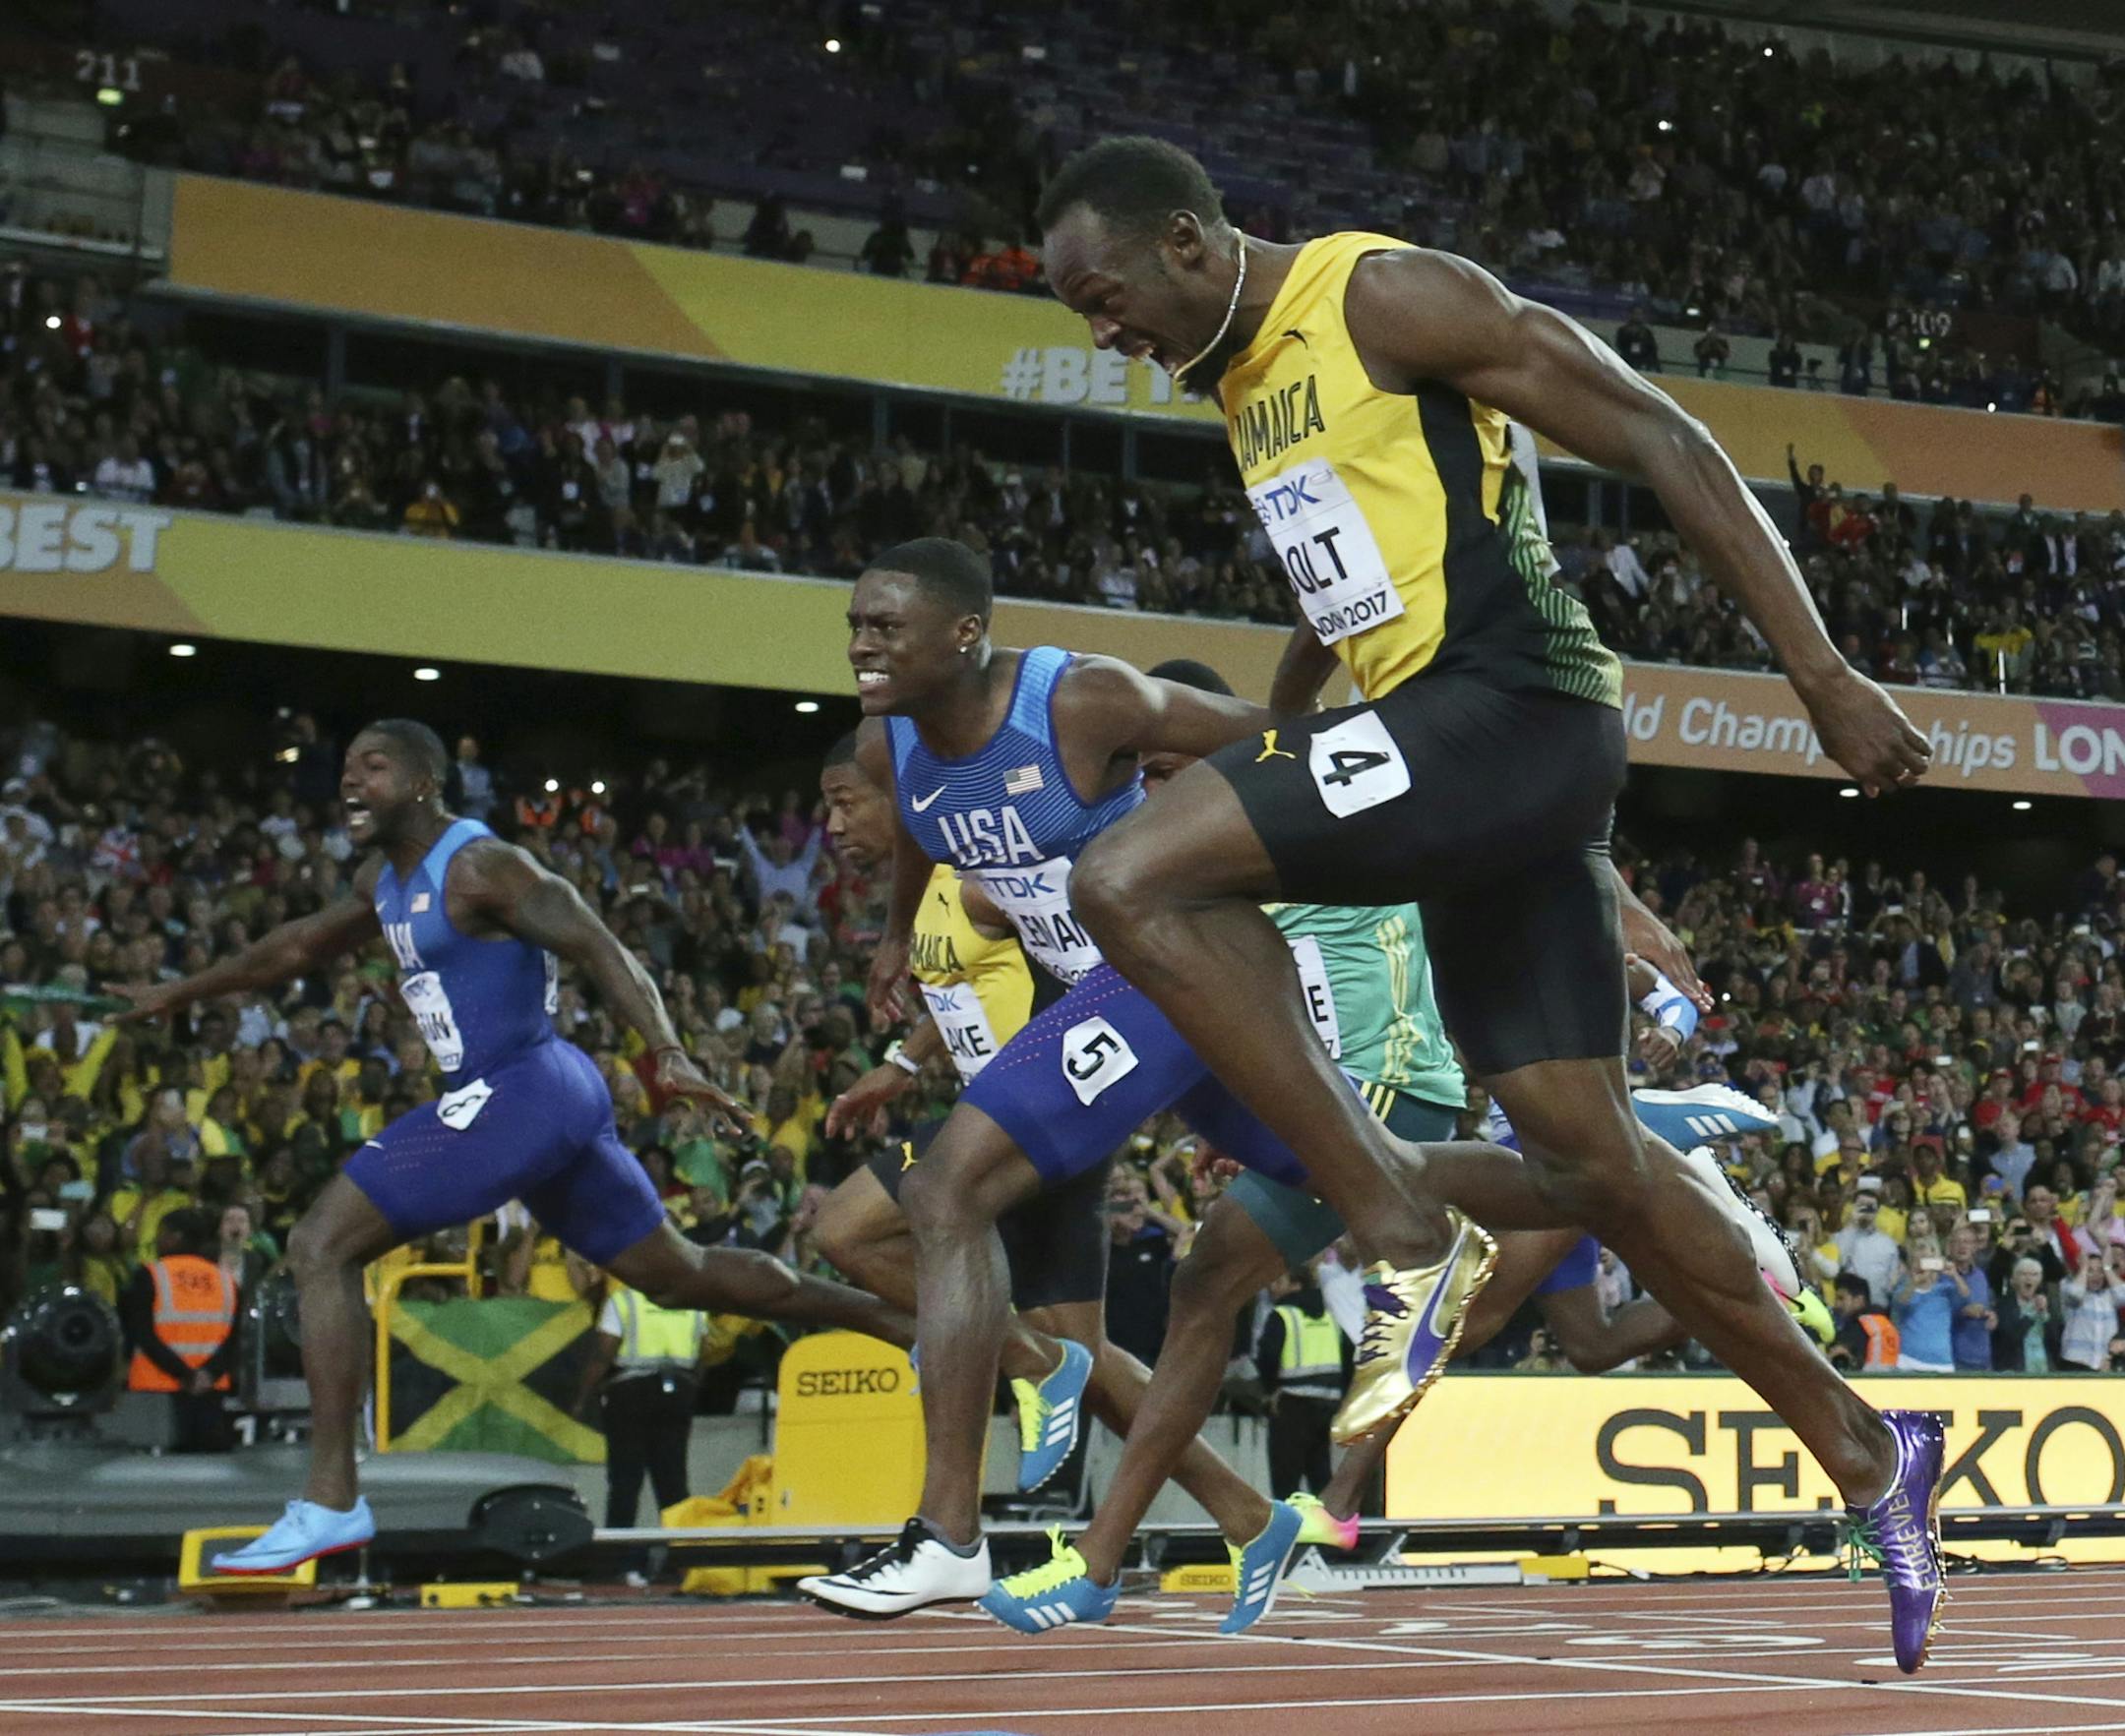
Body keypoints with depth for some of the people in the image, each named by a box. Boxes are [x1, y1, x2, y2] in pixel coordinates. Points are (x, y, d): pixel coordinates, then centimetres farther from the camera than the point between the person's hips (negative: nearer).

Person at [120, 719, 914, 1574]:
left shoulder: (479, 868, -13)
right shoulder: (384, 880, 16)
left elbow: (600, 948, -21)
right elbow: (300, 945, 32)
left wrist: (668, 1052, -35)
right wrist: (182, 992, 38)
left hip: (522, 1090, -10)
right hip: (540, 1099, 10)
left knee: (319, 1246, -13)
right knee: (680, 1275, 18)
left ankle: (329, 1502, -15)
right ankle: (911, 1325, 26)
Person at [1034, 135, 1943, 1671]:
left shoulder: (1384, 294, -9)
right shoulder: (1241, 378, 19)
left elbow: (1660, 443, -10)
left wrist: (1822, 675, -14)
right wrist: (1268, 739, 37)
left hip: (1509, 709, -9)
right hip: (1448, 744, 9)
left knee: (1131, 884, -21)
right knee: (1586, 1154, 7)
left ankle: (1408, 1239, -17)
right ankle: (1867, 1458, 17)